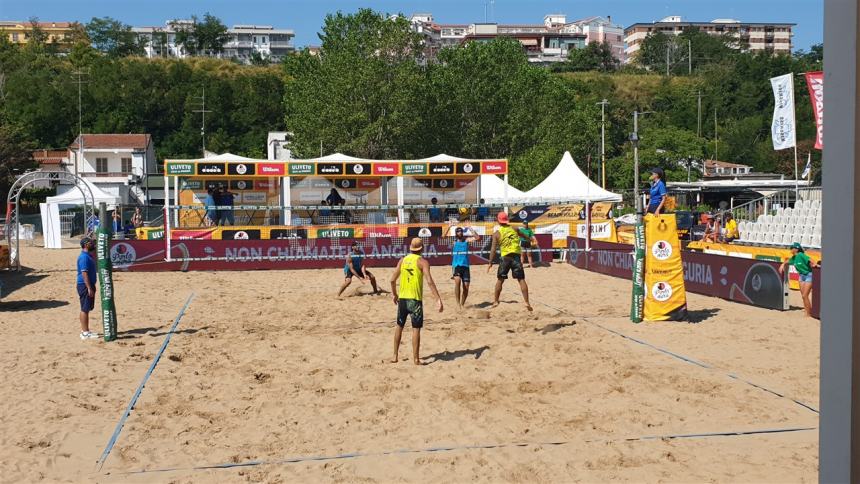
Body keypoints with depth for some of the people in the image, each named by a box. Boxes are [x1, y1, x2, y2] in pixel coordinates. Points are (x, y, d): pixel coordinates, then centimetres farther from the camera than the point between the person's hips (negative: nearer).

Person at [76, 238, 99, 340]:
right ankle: (85, 333, -2)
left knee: (86, 309, 14)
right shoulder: (84, 257, -17)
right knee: (85, 309, -5)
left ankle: (85, 331, 22)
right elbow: (84, 273, -23)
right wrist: (89, 288, -24)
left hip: (89, 285, 10)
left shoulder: (88, 255, 15)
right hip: (85, 285, -10)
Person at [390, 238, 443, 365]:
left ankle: (395, 356, 21)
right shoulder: (422, 261, -7)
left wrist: (394, 294, 24)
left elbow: (393, 280, 8)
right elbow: (430, 281, -18)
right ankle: (415, 359, 1)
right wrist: (438, 299, -18)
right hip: (415, 299, -4)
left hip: (402, 298, 5)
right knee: (416, 329, 1)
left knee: (399, 326, 16)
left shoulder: (403, 260, 7)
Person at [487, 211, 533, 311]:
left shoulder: (497, 234, -1)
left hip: (505, 257, -1)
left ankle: (496, 301, 18)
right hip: (516, 256, 1)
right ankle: (527, 302, -5)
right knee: (521, 280, 1)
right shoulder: (514, 229, 7)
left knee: (500, 280, 13)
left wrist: (490, 263, 0)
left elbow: (493, 249, -4)